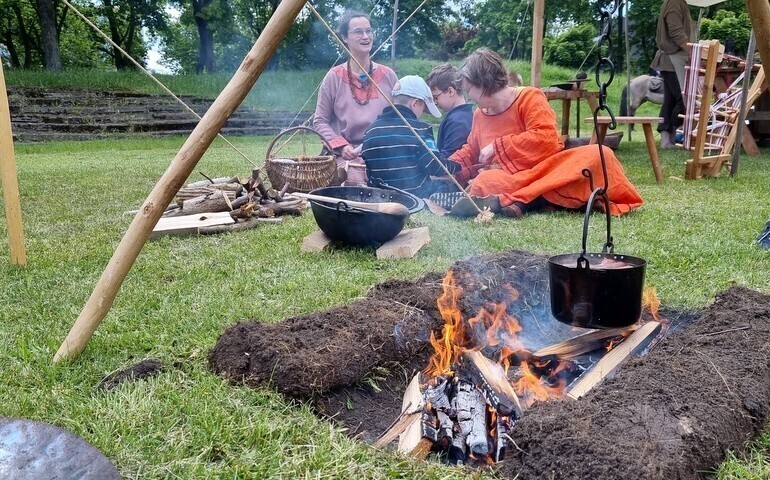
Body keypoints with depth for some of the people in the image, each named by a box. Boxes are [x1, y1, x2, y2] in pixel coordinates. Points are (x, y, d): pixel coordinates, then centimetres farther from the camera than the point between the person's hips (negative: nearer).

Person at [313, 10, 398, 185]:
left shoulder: (388, 76, 9)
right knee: (355, 181, -31)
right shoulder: (334, 77, 3)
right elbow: (320, 121, 4)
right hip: (348, 155, -1)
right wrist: (341, 146, -11)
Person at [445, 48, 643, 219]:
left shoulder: (530, 97, -3)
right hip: (509, 178, 2)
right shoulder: (480, 114, 13)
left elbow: (545, 139, -17)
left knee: (599, 155, -30)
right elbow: (471, 152, 25)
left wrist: (498, 147, -13)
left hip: (546, 170, -1)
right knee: (483, 184, -32)